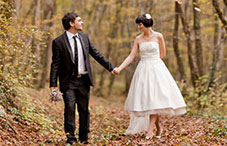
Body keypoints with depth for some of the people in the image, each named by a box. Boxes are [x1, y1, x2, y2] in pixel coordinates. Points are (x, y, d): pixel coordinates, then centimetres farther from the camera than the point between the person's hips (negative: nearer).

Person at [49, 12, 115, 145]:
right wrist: (53, 84, -11)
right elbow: (55, 64, -6)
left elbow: (96, 54, 14)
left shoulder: (84, 38, 7)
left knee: (84, 109, 9)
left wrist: (110, 67, 13)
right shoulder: (58, 42, -7)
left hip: (84, 80, 4)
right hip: (68, 81, -4)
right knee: (70, 108, -9)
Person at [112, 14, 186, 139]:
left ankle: (150, 128, -11)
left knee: (155, 97, -11)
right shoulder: (138, 39, 7)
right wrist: (119, 68, -7)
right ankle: (158, 126, 17)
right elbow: (131, 57, 3)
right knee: (146, 99, 2)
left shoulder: (158, 36, -2)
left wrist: (151, 59, 9)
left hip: (157, 69, -3)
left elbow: (162, 54, 6)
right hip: (143, 70, 3)